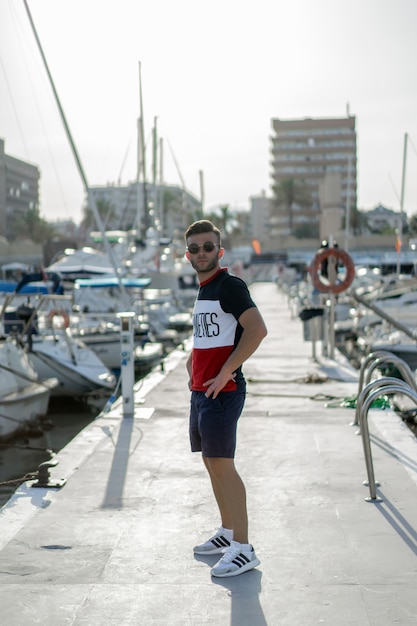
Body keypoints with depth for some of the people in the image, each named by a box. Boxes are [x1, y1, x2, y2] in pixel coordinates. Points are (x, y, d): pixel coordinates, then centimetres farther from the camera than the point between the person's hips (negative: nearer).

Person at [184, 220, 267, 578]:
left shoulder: (230, 286, -12)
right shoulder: (203, 291, 17)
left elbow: (257, 329, -24)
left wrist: (225, 373, -22)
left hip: (222, 391, -10)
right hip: (201, 389, 10)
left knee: (222, 465, -10)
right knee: (211, 463, 15)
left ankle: (244, 550, -6)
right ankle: (227, 533, 28)